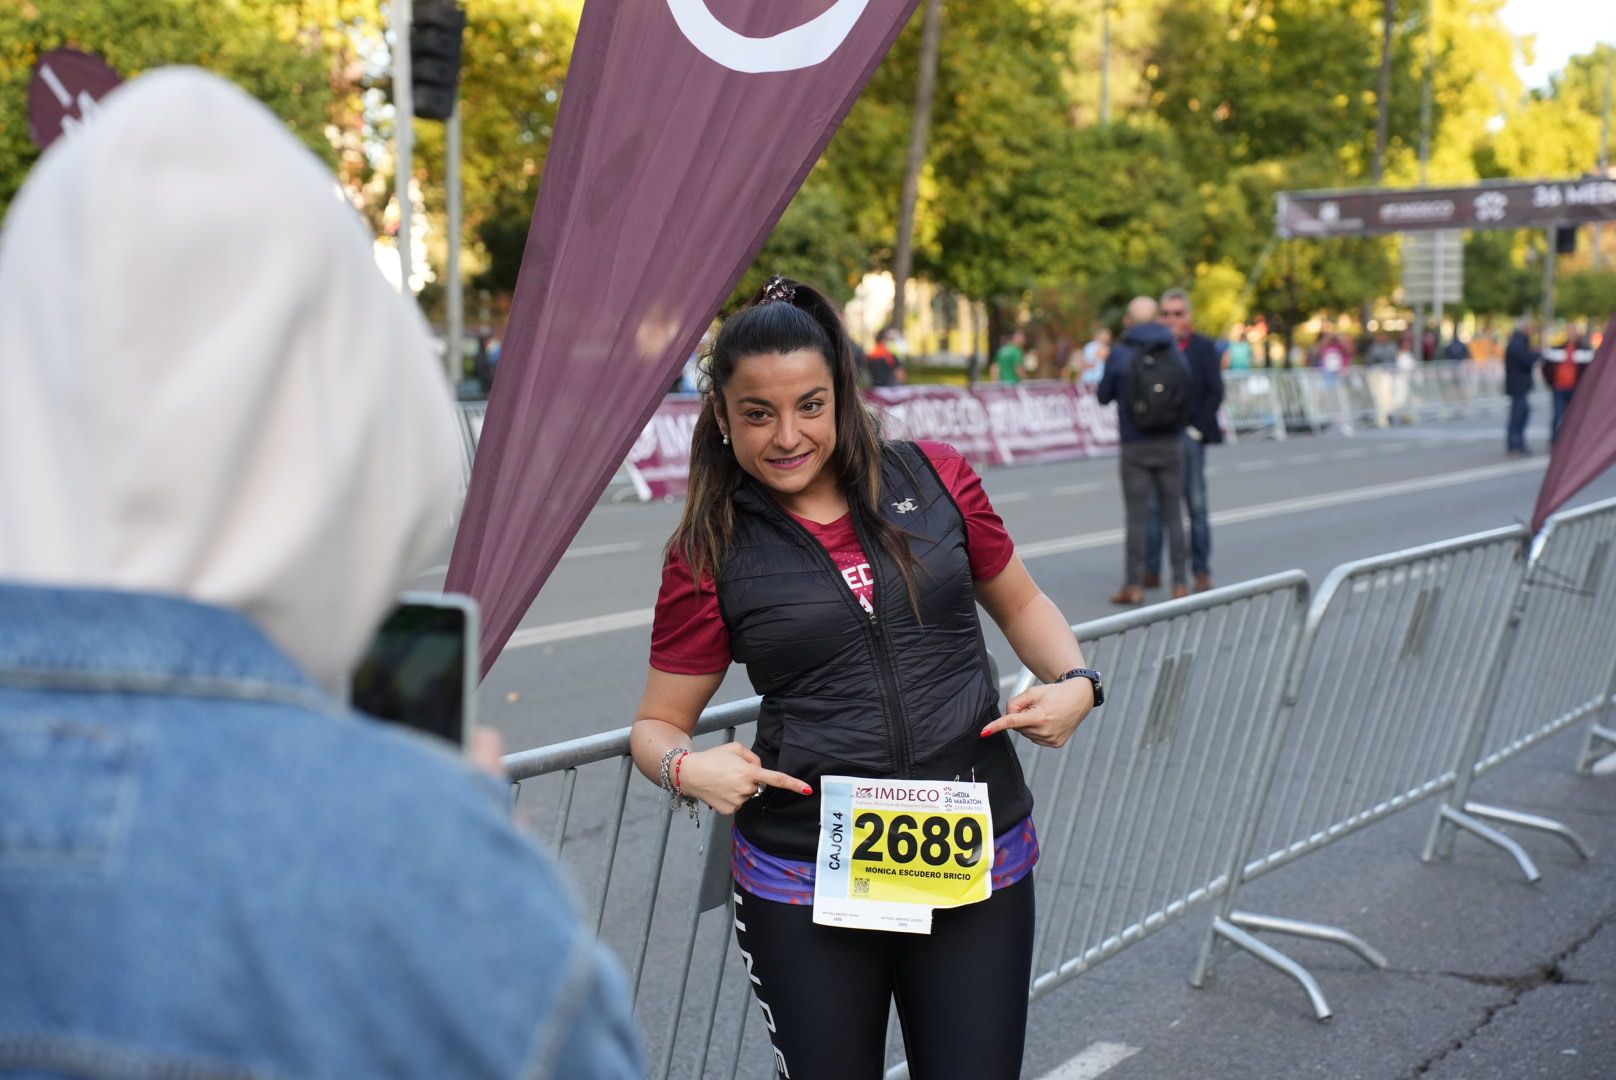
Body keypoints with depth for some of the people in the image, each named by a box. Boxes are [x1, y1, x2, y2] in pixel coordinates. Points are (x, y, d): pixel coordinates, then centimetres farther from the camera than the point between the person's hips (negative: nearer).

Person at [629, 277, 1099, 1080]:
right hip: (805, 885, -1)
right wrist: (688, 769, -18)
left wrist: (1076, 682, -3)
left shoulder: (935, 479, 0)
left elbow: (1019, 602, 15)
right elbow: (657, 724, 3)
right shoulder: (711, 554, -3)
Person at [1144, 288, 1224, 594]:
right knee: (1152, 508, 2)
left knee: (1196, 507, 2)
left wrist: (1197, 429, -7)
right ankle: (1151, 571, 6)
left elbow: (1215, 392, 0)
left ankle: (1202, 572, 7)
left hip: (1189, 435, -1)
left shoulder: (1204, 348, 4)